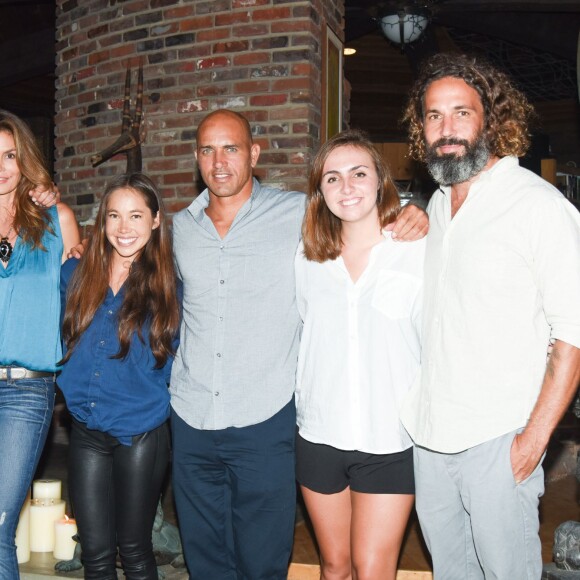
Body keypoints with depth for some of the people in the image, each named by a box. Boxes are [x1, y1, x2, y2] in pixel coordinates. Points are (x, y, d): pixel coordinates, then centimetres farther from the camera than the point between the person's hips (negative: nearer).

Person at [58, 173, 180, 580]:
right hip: (86, 432, 3)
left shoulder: (168, 286, -4)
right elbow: (60, 339, 16)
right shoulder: (76, 274, 2)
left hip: (141, 435, -2)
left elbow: (173, 363, 3)